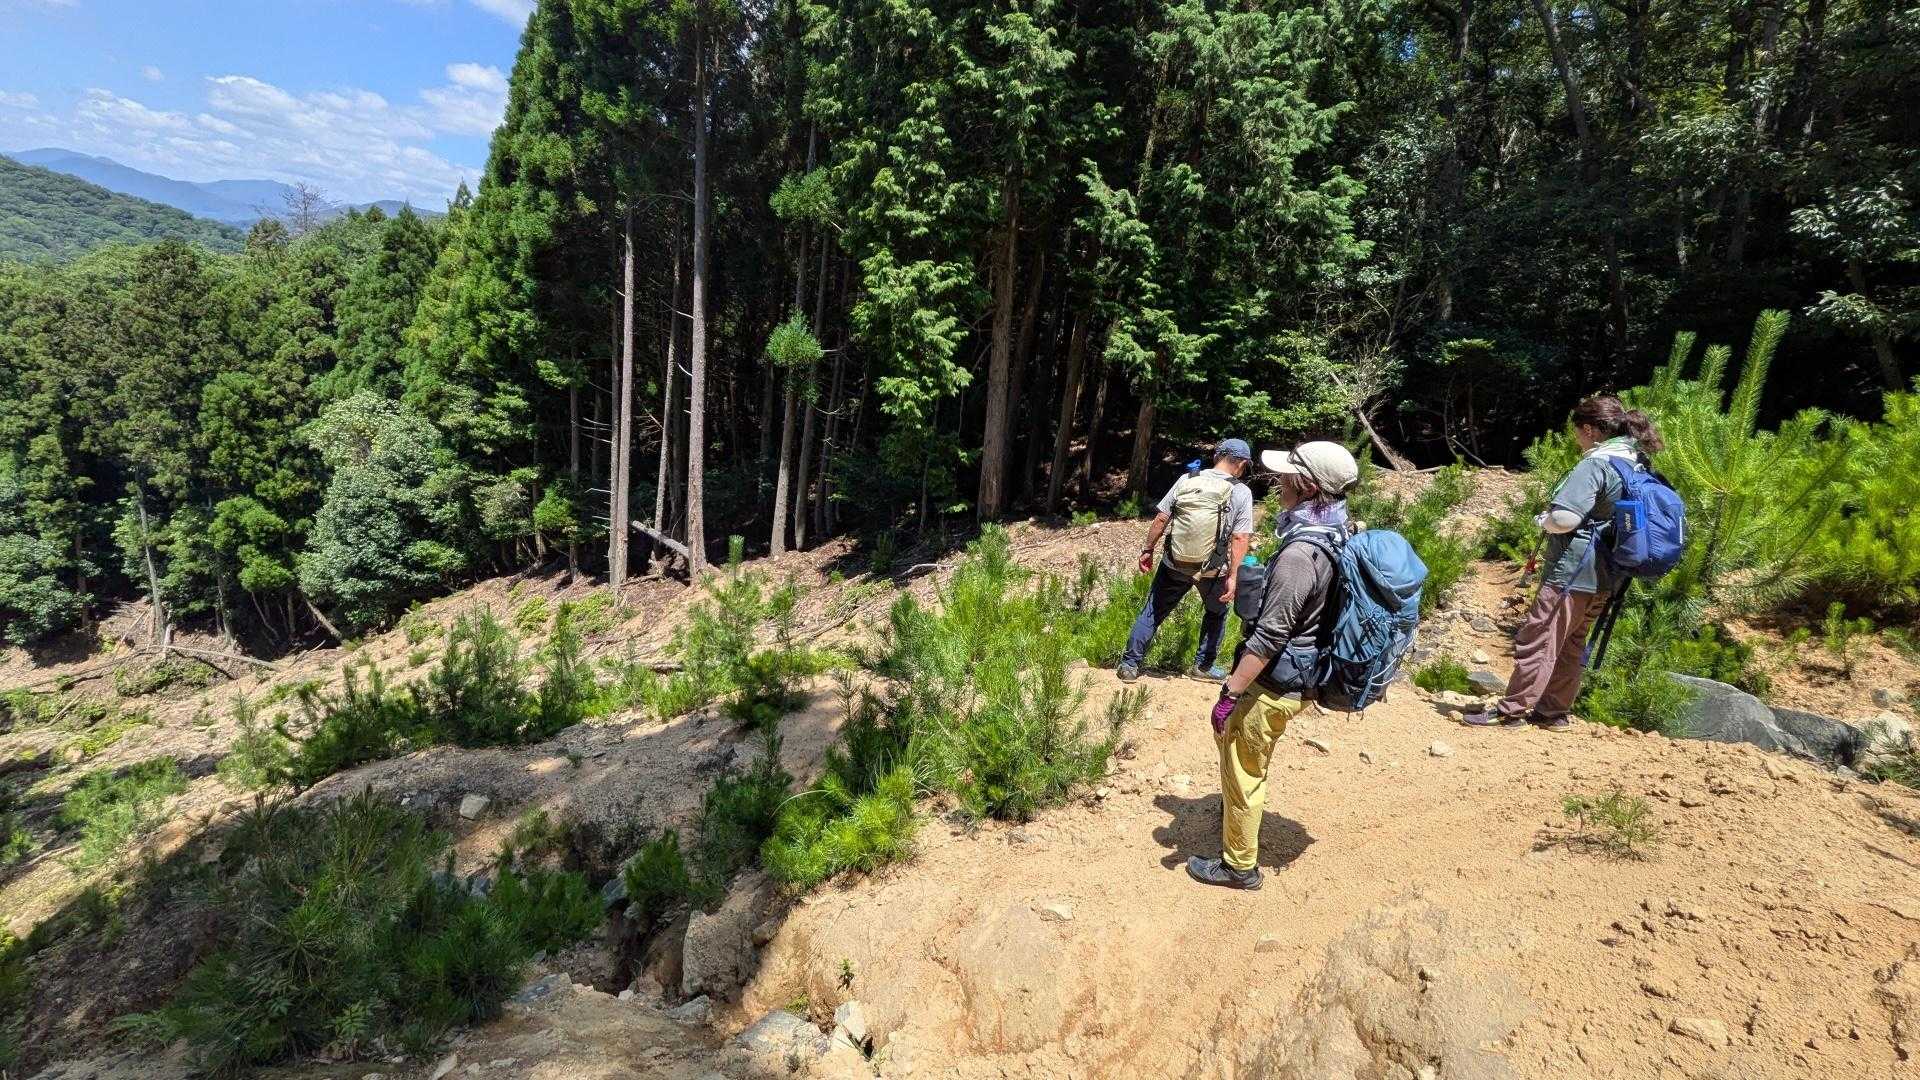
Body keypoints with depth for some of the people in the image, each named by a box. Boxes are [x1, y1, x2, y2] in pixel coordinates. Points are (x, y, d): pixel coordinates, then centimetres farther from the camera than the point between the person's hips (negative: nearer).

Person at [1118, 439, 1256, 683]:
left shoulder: (1186, 480, -3)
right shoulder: (1241, 493, -9)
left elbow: (1160, 519, -3)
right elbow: (1240, 539, -14)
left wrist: (1148, 550, 8)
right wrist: (1232, 576, -10)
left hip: (1174, 565, 1)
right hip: (1213, 571, -1)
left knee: (1152, 613, 14)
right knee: (1217, 613, 26)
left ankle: (1129, 665, 16)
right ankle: (1202, 667, 29)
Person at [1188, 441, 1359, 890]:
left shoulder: (1299, 554, -29)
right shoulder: (1335, 536, 2)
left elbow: (1268, 638, -28)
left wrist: (1230, 692, -21)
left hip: (1273, 684, -10)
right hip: (1297, 678, 10)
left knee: (1242, 770, 7)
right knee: (1239, 749, 30)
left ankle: (1239, 865, 23)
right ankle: (1234, 813, 53)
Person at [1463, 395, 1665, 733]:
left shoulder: (1596, 464, -18)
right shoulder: (1638, 464, 12)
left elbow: (1564, 517, -28)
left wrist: (1543, 521, -6)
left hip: (1573, 571, -10)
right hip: (1605, 576, 10)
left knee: (1537, 640, -2)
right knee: (1570, 645, 17)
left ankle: (1512, 710, 4)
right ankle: (1553, 712, 24)